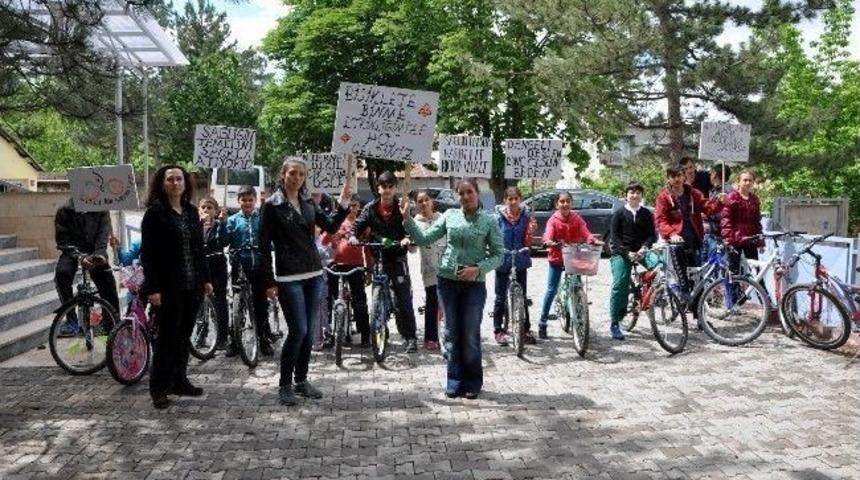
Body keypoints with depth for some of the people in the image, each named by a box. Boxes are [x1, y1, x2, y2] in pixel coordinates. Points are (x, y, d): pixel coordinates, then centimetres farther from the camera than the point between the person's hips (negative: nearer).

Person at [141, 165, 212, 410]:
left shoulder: (191, 212, 12)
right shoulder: (155, 213, -6)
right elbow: (147, 253, -10)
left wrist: (206, 279, 12)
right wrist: (152, 288, -16)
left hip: (192, 285, 6)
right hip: (169, 286, -6)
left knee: (184, 335, 12)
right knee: (167, 337, -1)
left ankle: (179, 381, 23)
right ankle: (158, 388, 10)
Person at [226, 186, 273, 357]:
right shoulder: (233, 220, 6)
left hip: (259, 265, 0)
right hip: (240, 265, 0)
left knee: (261, 303, 5)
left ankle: (265, 340, 14)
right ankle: (235, 341, 16)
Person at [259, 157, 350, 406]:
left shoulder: (308, 203, 11)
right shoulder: (272, 205, -4)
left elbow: (330, 226, 4)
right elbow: (264, 245, -6)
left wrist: (343, 203, -9)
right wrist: (269, 282, -10)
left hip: (313, 274, 5)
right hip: (288, 277, -5)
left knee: (308, 332, 9)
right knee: (298, 330, -10)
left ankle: (301, 380, 22)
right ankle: (285, 384, 5)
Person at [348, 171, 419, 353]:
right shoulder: (370, 208, 3)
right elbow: (358, 224, 1)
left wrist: (407, 238, -30)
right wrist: (353, 235, -21)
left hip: (397, 258, -2)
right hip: (377, 258, 2)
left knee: (404, 299, -6)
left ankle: (411, 337, 1)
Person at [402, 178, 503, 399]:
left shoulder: (489, 221, -2)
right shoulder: (450, 215, 3)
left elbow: (498, 255, -2)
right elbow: (424, 239, 3)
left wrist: (478, 269, -17)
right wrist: (407, 218, -8)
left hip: (474, 284, -2)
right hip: (447, 281, 2)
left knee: (470, 336, 3)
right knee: (452, 333, 9)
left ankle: (472, 383, 19)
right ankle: (455, 381, 20)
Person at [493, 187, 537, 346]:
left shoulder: (526, 218, 1)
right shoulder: (499, 217, -4)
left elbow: (527, 243, 2)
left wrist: (531, 231, -14)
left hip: (520, 262, 2)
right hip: (502, 262, -2)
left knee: (522, 296, 8)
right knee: (501, 297, 6)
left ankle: (526, 330, 17)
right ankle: (498, 330, 15)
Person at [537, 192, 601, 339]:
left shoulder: (577, 219, 1)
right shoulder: (553, 220, -7)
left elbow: (585, 233, -12)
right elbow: (547, 237, -21)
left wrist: (594, 240, -33)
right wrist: (551, 243, -44)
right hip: (556, 258, -2)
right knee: (551, 290, -3)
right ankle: (542, 323, 7)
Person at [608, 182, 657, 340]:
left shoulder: (647, 214, 11)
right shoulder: (619, 213, 4)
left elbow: (652, 235, 7)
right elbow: (614, 237, -2)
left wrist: (644, 248, -13)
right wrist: (627, 253, -14)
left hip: (640, 252, 3)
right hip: (621, 253, -3)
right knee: (619, 285, -16)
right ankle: (614, 324, -9)